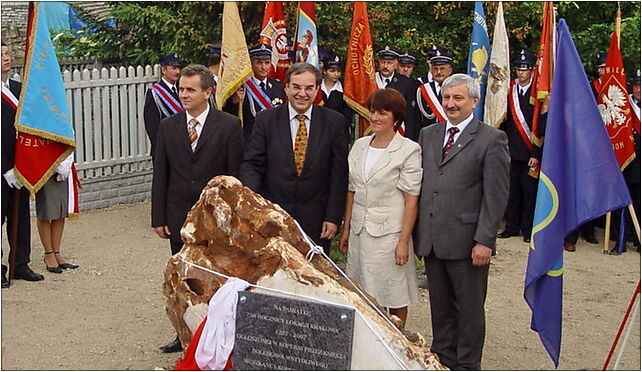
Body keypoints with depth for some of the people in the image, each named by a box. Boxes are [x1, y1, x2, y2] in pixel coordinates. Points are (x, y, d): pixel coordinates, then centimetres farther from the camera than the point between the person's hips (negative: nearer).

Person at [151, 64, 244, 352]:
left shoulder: (229, 126, -5)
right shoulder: (168, 126, 5)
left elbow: (236, 175, -3)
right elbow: (160, 175, 7)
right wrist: (158, 218, 3)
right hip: (179, 216, 3)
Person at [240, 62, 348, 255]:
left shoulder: (334, 121, -1)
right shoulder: (266, 120, 0)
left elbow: (339, 173, -1)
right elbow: (251, 164, -2)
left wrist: (333, 218, -5)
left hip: (315, 219, 0)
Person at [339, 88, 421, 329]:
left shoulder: (409, 150, -8)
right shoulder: (360, 146, 9)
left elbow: (411, 200, -10)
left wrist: (404, 241, -13)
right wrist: (346, 229, 12)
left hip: (389, 231, -5)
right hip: (360, 231, 5)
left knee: (394, 295, 4)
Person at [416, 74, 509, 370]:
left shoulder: (491, 139, -6)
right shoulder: (427, 135, 12)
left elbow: (496, 196, -9)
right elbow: (420, 185, 14)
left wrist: (484, 241, -14)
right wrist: (417, 232, 8)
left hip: (466, 241, -5)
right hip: (431, 240, 5)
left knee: (469, 308, 7)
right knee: (440, 307, 16)